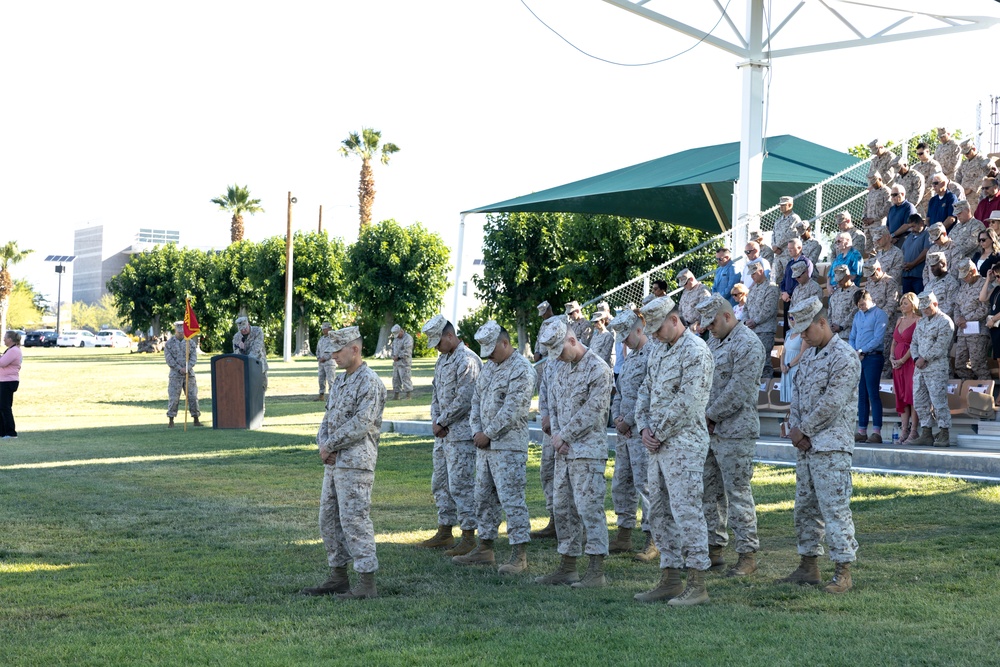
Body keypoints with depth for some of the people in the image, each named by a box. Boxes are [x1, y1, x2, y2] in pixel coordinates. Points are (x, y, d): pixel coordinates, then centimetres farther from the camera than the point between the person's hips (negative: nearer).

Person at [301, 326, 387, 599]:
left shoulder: (369, 383, -12)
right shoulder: (339, 381, 17)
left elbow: (362, 424, -19)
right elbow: (328, 418, 19)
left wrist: (330, 445, -12)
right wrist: (323, 443, -1)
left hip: (355, 463, -10)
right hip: (333, 463, 10)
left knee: (355, 521, -10)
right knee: (329, 520, 12)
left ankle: (367, 584, -7)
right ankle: (338, 578, 21)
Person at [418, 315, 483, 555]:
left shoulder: (467, 360, -15)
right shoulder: (442, 359, 15)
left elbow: (463, 400, -20)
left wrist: (442, 422, -11)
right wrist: (435, 419, 3)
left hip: (461, 433, -10)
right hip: (443, 434, 10)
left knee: (461, 485, -8)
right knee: (440, 483, 14)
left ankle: (469, 537, -3)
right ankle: (445, 532, 23)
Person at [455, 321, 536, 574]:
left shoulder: (521, 370, -13)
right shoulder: (489, 367, 16)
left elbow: (511, 410, -19)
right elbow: (477, 401, 17)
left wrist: (488, 433, -13)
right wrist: (476, 431, 2)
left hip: (509, 445, -9)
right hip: (485, 444, 9)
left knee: (511, 498, -10)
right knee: (484, 497, 14)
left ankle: (520, 554, -7)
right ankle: (485, 548, 23)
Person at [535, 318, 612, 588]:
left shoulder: (598, 369, -12)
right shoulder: (564, 369, 15)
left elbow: (593, 411, -17)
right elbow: (553, 404, 16)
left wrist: (564, 435, -11)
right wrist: (557, 435, 0)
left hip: (588, 451, -9)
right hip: (564, 451, 9)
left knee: (589, 507, -10)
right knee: (563, 507, 11)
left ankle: (597, 571, -7)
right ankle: (567, 567, 19)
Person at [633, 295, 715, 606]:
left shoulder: (695, 352, -13)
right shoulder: (659, 351, 16)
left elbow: (687, 404, -20)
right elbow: (645, 391, 18)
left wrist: (660, 434, -13)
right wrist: (644, 428, 2)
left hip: (683, 443, -10)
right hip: (658, 444, 10)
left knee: (686, 511, -9)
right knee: (659, 513, 12)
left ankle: (697, 584, -5)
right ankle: (670, 579, 19)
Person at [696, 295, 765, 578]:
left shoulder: (748, 345, -13)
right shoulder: (714, 341, 16)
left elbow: (738, 390, -19)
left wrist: (710, 416, -12)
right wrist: (702, 416, 4)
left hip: (734, 431, -9)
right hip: (709, 428, 9)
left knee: (737, 492, -6)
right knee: (708, 491, 13)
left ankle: (747, 554, 1)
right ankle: (714, 549, 22)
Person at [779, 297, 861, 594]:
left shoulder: (844, 358, -13)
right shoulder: (808, 356, 16)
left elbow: (831, 404, -18)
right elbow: (797, 394, 15)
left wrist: (803, 431, -10)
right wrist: (795, 429, -1)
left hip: (830, 446, -9)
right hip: (805, 445, 9)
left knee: (834, 507, -10)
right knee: (805, 507, 13)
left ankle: (843, 571, -6)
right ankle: (808, 565, 21)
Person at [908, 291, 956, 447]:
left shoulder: (945, 321, -5)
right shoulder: (921, 322, 19)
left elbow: (940, 346, -13)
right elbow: (914, 342, 17)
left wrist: (924, 359, -11)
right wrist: (916, 358, -1)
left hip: (936, 368, -8)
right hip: (920, 368, 8)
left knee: (939, 401, -8)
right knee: (920, 402, 6)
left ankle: (944, 435, -4)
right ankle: (926, 434, 11)